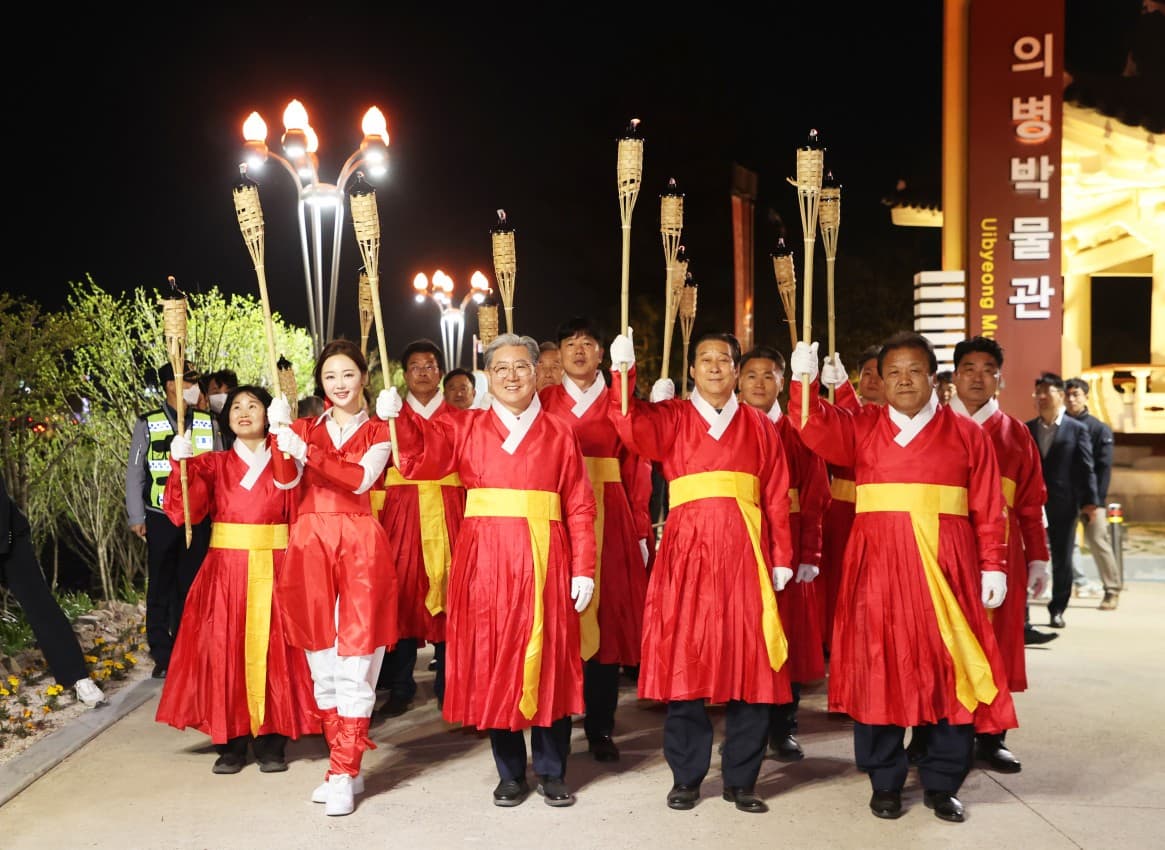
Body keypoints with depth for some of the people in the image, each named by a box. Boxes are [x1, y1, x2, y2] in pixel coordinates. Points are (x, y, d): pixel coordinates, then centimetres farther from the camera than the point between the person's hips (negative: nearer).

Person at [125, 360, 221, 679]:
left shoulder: (209, 423, 6)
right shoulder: (148, 424, 1)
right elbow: (134, 472, 3)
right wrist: (136, 517, 0)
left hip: (198, 518, 1)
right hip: (160, 518, -1)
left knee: (192, 586, 6)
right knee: (161, 587, 5)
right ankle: (162, 656, 14)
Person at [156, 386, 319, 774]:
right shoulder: (213, 464, 10)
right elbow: (182, 512, -6)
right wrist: (180, 465, -18)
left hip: (273, 570, -1)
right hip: (226, 570, 1)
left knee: (272, 651, -1)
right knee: (224, 652, -1)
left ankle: (271, 742, 9)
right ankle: (230, 742, 9)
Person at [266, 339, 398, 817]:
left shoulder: (378, 432, 8)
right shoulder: (305, 427, 15)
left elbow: (362, 479, -11)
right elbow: (286, 480, -2)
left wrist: (306, 451, -21)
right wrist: (279, 432, -18)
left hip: (360, 547, -3)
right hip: (309, 544, 3)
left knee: (354, 660, -6)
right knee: (321, 661, 7)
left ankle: (343, 775, -1)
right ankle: (345, 766, 18)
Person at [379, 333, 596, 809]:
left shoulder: (559, 434, 8)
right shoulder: (465, 428, 9)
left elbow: (580, 508, 3)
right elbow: (421, 459, -6)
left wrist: (584, 570, -4)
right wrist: (397, 420, -24)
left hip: (544, 563, 0)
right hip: (486, 561, 0)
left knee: (550, 665, 3)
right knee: (492, 664, 4)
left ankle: (552, 772, 18)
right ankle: (510, 773, 18)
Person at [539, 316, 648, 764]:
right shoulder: (543, 400, 10)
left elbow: (634, 469, 4)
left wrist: (640, 532, -2)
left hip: (609, 520, 0)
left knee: (606, 617, 1)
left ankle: (600, 729, 12)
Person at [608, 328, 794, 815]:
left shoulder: (758, 426, 13)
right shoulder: (668, 418, 9)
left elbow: (777, 497, 9)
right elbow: (631, 428, -12)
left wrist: (781, 558, 3)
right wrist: (623, 373, -26)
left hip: (744, 554, 1)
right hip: (686, 552, -1)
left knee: (751, 664, 0)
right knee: (683, 660, 0)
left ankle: (741, 779, 14)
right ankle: (686, 777, 14)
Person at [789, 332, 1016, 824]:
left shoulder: (966, 434, 7)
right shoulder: (860, 427, 8)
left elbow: (988, 511, 5)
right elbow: (815, 430, -9)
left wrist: (993, 566, -1)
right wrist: (804, 382, -23)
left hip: (945, 567, 0)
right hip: (878, 566, 0)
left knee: (951, 671, 2)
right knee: (878, 670, 3)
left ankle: (941, 784, 17)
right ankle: (885, 783, 16)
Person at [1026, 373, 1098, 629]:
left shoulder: (1077, 429, 2)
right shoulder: (1026, 429, 9)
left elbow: (1086, 468, -1)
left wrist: (1090, 500, -7)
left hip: (1064, 505, -1)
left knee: (1062, 560, 7)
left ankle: (1057, 610, 19)